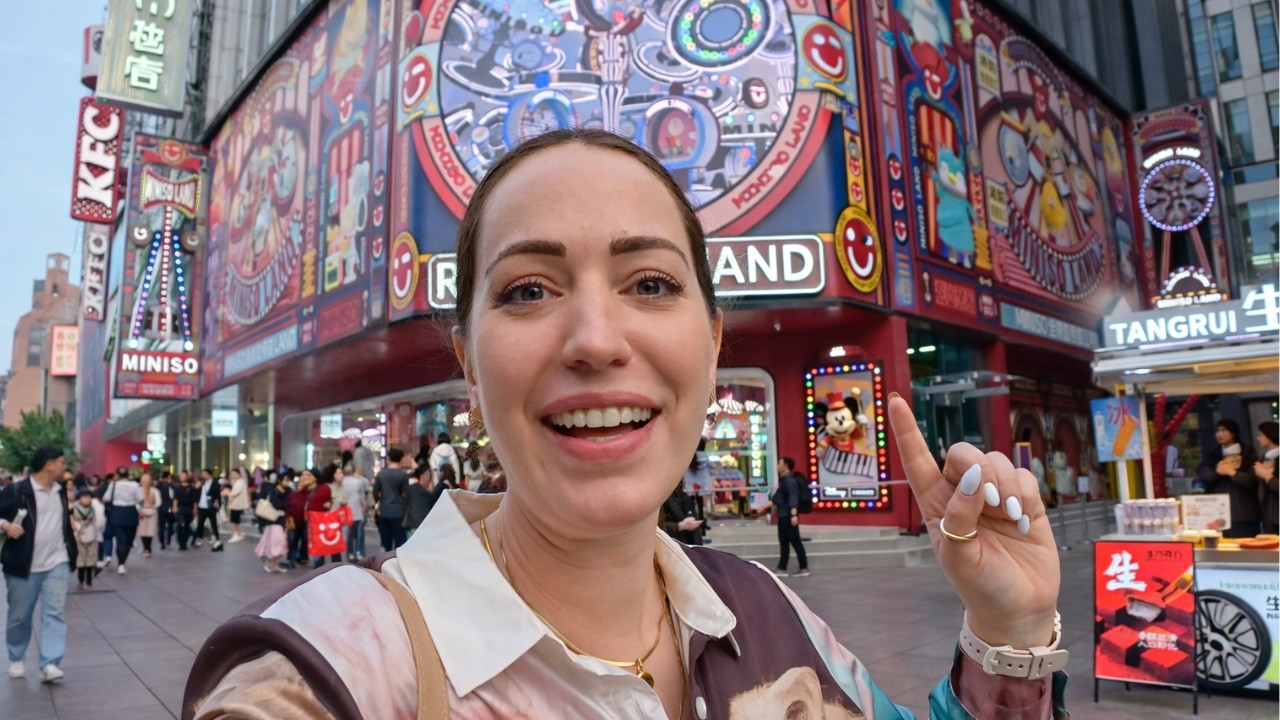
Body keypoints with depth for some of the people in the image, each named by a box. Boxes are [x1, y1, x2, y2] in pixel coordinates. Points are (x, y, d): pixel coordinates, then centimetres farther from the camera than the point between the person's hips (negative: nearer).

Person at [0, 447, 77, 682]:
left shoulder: (61, 491, 12)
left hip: (57, 563, 4)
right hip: (24, 565, -4)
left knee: (55, 613, -6)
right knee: (19, 616, 10)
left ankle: (49, 664, -8)